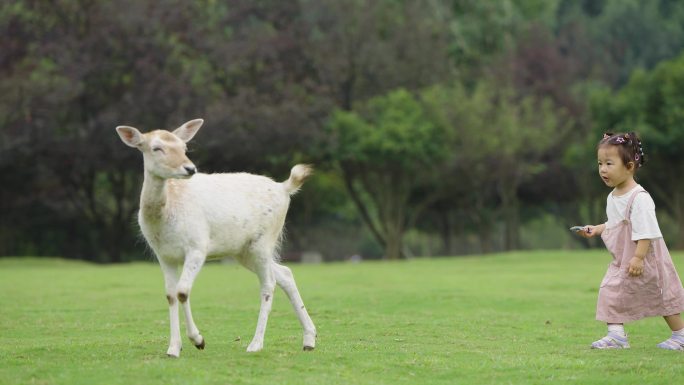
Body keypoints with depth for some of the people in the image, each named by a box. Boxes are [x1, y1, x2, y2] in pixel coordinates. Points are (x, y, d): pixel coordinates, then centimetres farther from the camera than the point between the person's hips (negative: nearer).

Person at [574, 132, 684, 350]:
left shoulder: (639, 198, -22)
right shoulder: (613, 197, 7)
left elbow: (645, 231, -25)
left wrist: (638, 258, -29)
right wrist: (597, 230, 8)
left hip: (646, 259, -8)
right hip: (621, 260, 8)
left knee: (662, 295, 3)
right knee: (610, 290, -2)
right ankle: (616, 334, 3)